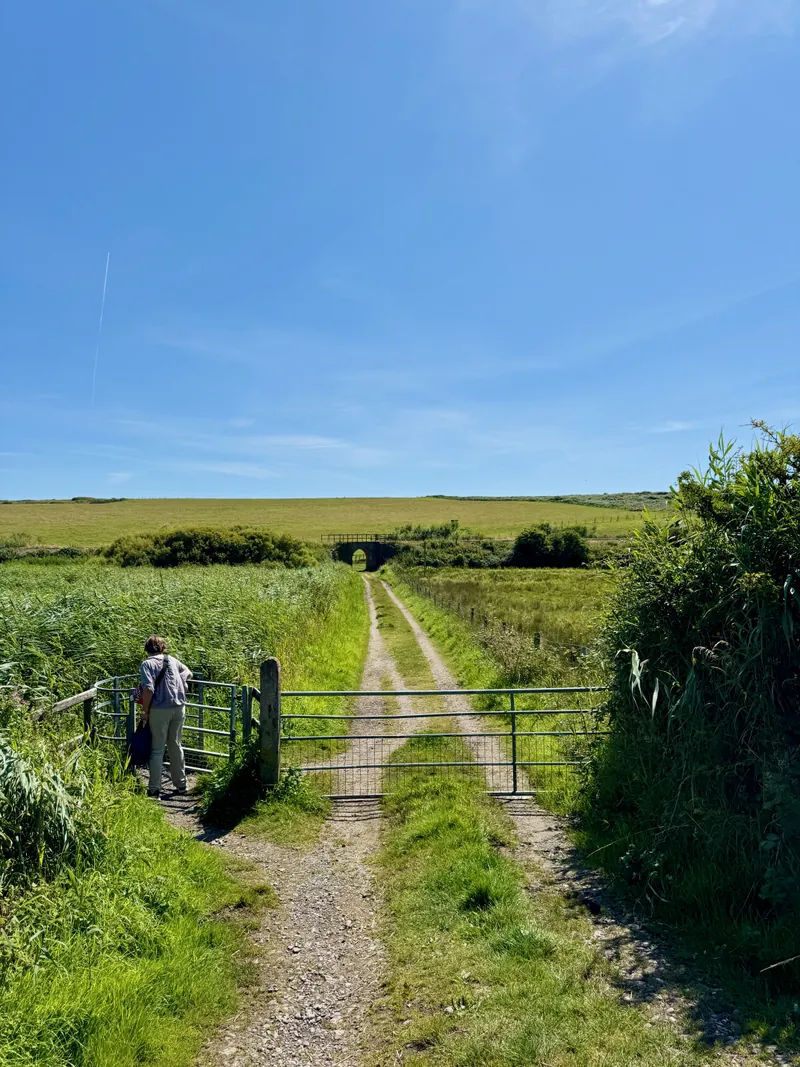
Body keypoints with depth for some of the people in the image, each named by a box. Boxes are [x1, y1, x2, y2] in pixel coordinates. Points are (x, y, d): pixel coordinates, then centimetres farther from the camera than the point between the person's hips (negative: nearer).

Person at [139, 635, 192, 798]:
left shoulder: (147, 664, -5)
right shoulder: (172, 660, 11)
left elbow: (148, 689, -16)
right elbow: (188, 673, 25)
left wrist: (145, 711, -6)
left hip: (160, 709, -4)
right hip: (179, 707, 4)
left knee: (157, 749, 6)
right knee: (175, 745, 17)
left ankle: (154, 789, 8)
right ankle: (180, 784, 26)